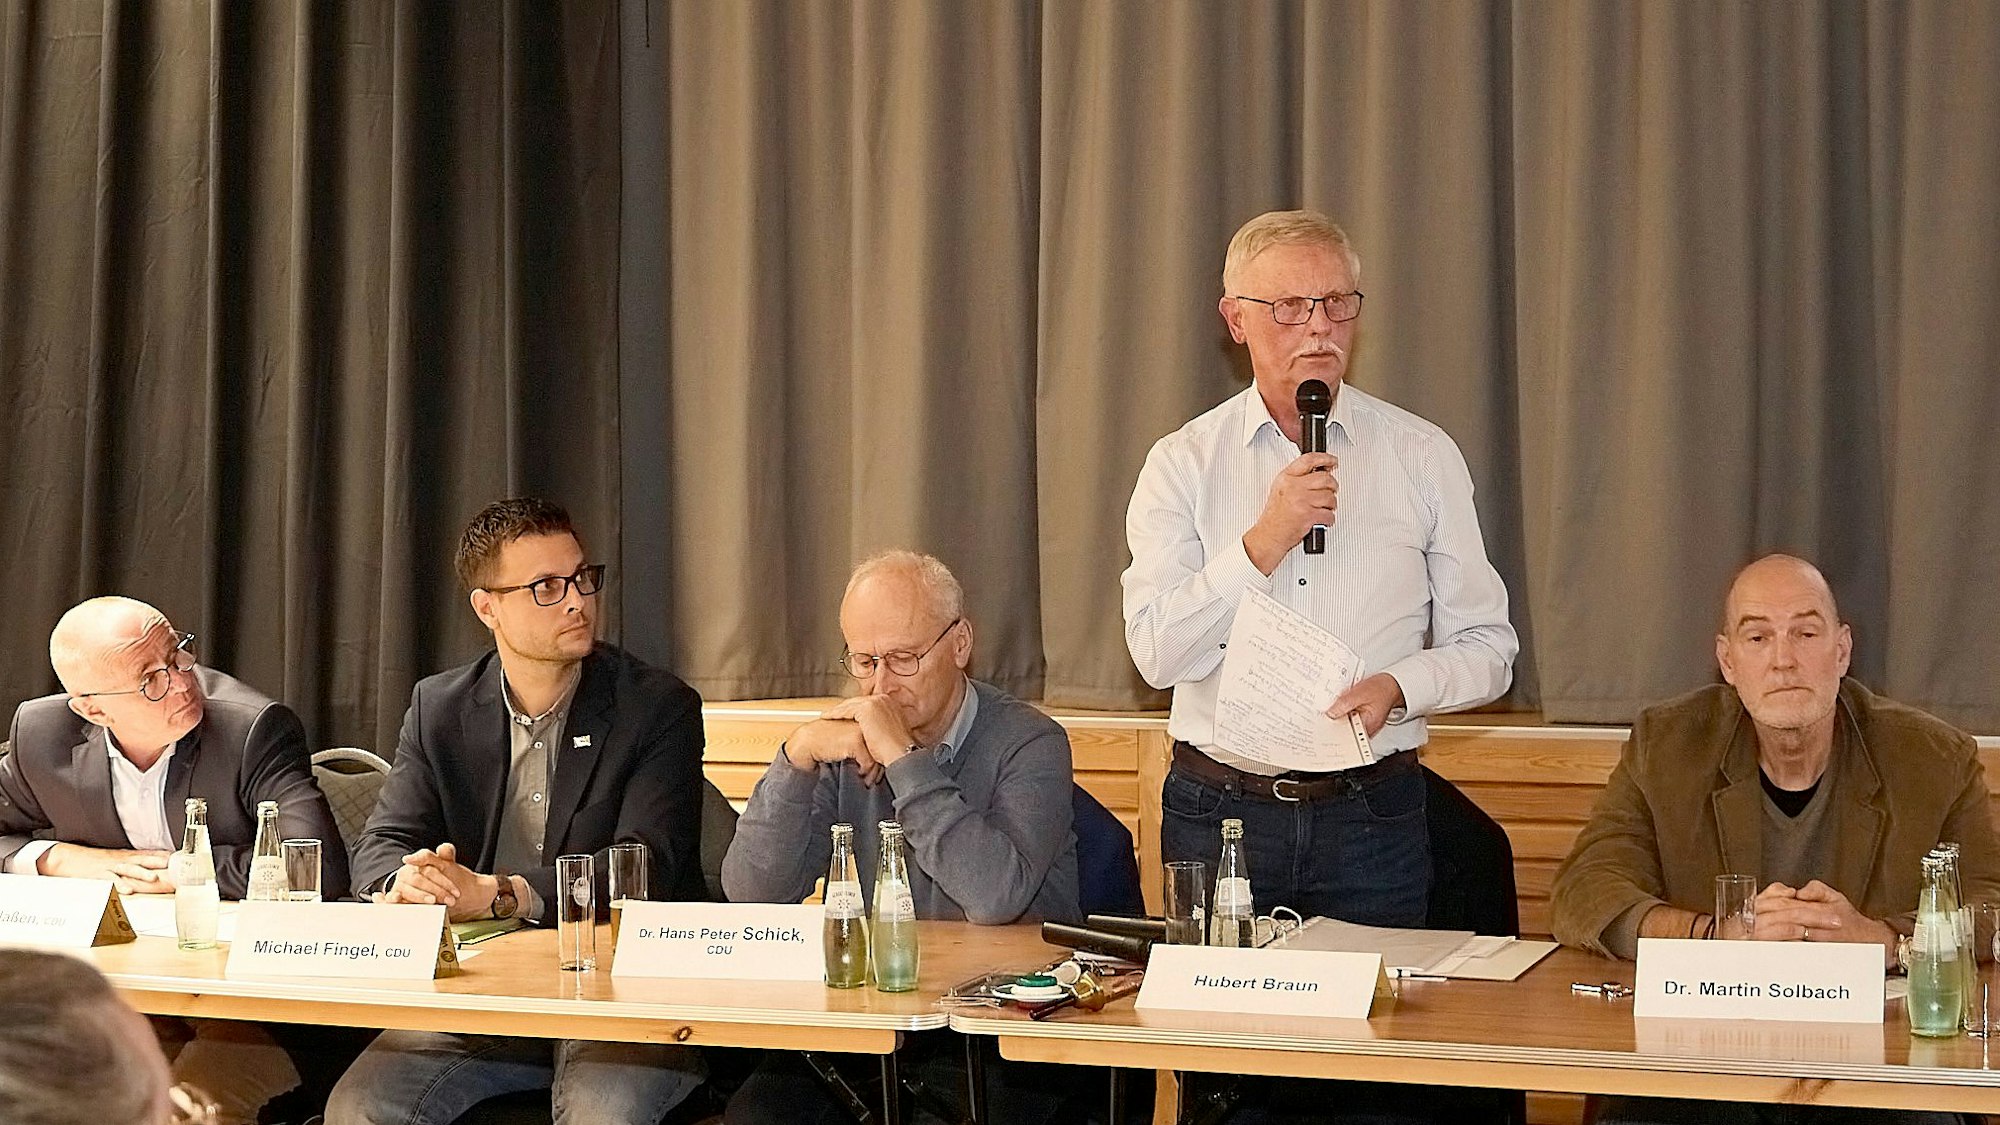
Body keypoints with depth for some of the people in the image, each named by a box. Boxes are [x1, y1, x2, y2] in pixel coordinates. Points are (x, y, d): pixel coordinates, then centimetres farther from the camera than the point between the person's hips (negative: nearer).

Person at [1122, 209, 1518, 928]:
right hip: (1219, 812, 0)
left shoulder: (1423, 456, 6)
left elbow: (1487, 646, 6)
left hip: (1371, 817, 1)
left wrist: (1398, 686, -14)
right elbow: (1157, 654, -7)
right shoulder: (1182, 463, 3)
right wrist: (1264, 541, -16)